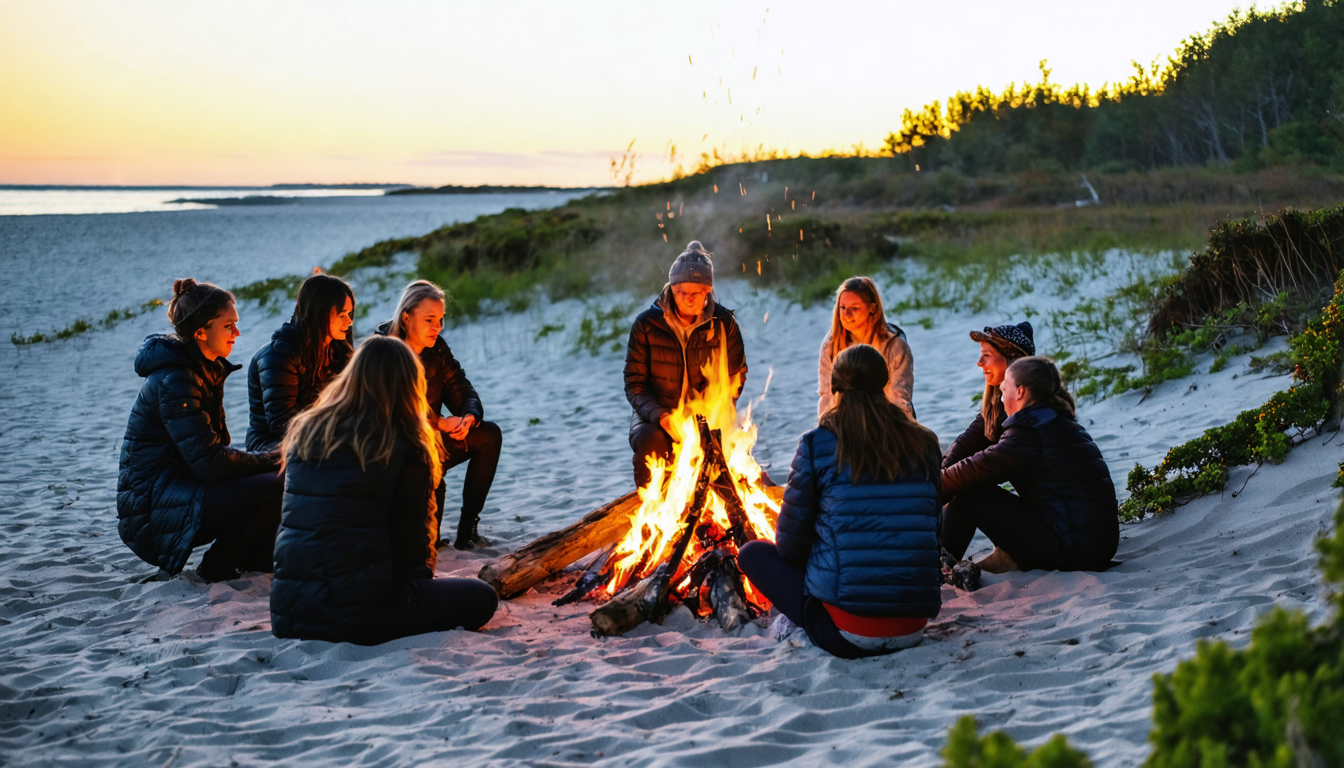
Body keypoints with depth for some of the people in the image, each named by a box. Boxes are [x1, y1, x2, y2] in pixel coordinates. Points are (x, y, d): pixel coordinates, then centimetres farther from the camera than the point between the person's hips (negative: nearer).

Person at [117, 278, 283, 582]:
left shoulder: (206, 369, 11)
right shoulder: (174, 380, -19)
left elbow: (214, 446, 13)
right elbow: (208, 460, -25)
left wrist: (269, 460, -3)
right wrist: (271, 461, -14)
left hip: (182, 485, 10)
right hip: (151, 508, -10)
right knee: (273, 488, -25)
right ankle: (218, 567, -7)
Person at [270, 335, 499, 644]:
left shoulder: (304, 431, 9)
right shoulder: (404, 447, -8)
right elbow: (410, 534, -2)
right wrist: (421, 581, 19)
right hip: (354, 612, -7)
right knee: (481, 598, 10)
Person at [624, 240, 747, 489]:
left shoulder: (724, 323, -3)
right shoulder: (646, 325, -6)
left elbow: (736, 376, 5)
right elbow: (634, 385, -5)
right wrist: (661, 417, -24)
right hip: (657, 417, -1)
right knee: (650, 441, -34)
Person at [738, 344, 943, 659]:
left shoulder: (817, 444, -4)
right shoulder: (923, 443, 7)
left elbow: (790, 544, 1)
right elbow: (933, 533, 14)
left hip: (846, 634, -5)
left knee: (753, 553, 17)